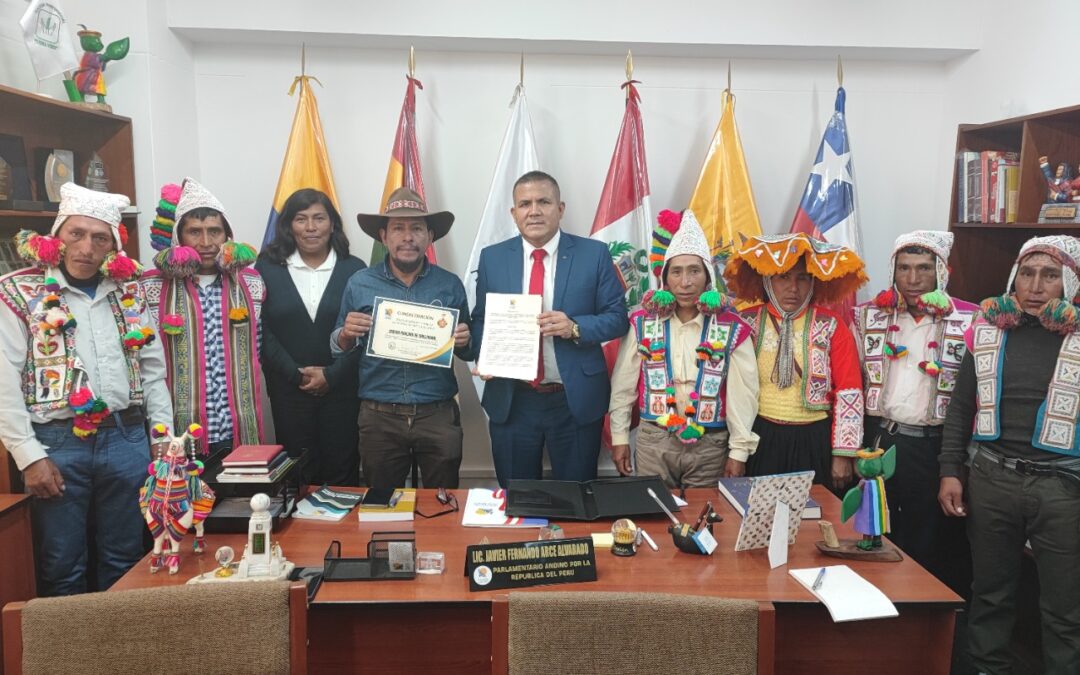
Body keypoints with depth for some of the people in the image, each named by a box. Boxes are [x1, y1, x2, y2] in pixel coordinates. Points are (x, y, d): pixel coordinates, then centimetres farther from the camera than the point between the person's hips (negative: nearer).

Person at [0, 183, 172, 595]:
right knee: (62, 567, 7)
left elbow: (153, 371, 12)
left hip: (126, 441, 3)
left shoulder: (130, 293, 10)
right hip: (57, 444, -3)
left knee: (125, 561, 13)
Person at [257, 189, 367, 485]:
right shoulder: (267, 268, 2)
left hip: (342, 390, 0)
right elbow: (262, 331, -3)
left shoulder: (355, 270, 2)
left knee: (341, 473, 7)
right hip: (288, 391, 0)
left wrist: (332, 375, -11)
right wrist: (296, 374, -10)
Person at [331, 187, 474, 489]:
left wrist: (464, 342, -13)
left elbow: (469, 353, 8)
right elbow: (338, 351, 7)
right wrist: (346, 334, -14)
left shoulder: (450, 285, 2)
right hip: (379, 418, 0)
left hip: (438, 415, 0)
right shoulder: (359, 284, 1)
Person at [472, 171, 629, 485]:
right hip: (510, 400, 2)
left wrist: (575, 327, -20)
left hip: (577, 400, -1)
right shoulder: (492, 258, 3)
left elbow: (617, 317, -2)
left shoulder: (594, 254, -3)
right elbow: (480, 320, 7)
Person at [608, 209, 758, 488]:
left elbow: (742, 394, -4)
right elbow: (623, 385, 3)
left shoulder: (732, 328, -5)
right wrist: (619, 437, 4)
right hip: (653, 442, 1)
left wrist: (739, 451, -4)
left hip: (710, 446, 0)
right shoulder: (643, 322, -2)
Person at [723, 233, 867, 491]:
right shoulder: (748, 323, -1)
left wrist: (843, 454, -5)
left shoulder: (830, 326, -3)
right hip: (761, 439, 1)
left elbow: (849, 392, -3)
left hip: (815, 442, 0)